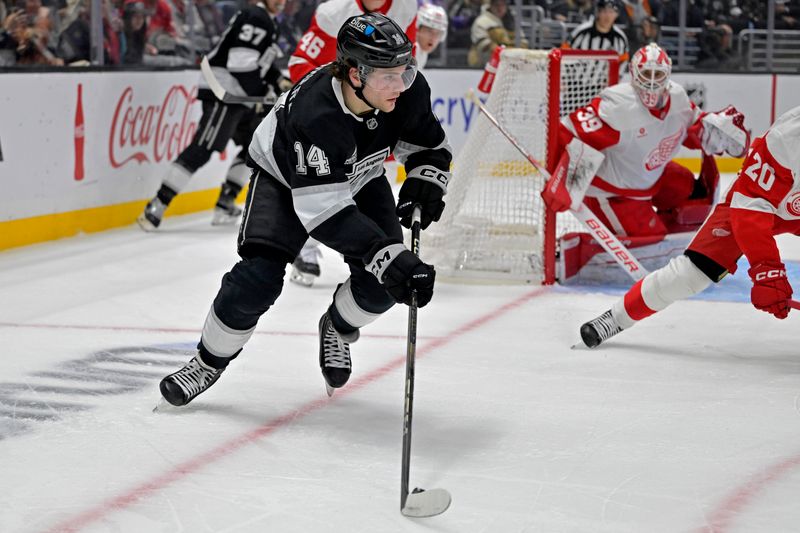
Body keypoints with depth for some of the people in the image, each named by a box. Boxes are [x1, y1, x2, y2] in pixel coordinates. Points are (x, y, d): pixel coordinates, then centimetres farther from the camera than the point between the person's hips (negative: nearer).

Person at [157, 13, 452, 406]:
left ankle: (337, 329, 22)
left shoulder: (408, 91, -26)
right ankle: (209, 362, 3)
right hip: (286, 178, -5)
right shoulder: (314, 112, -43)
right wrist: (388, 256, -51)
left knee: (381, 284, -12)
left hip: (360, 178, 5)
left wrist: (425, 180, -26)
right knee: (259, 275, -20)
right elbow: (325, 210, -44)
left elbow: (429, 145, -4)